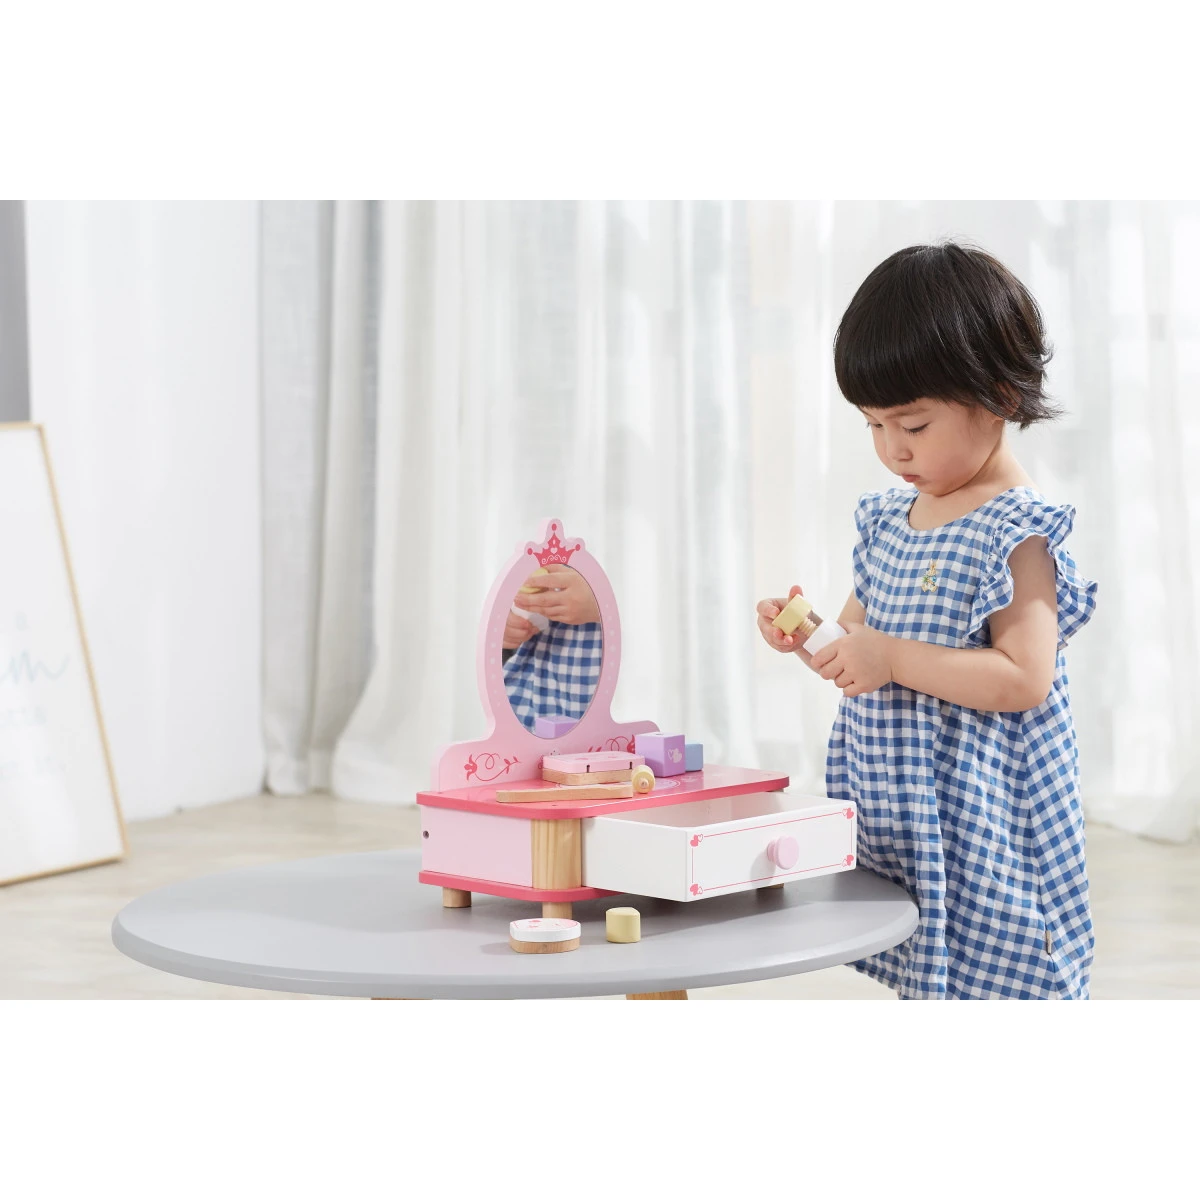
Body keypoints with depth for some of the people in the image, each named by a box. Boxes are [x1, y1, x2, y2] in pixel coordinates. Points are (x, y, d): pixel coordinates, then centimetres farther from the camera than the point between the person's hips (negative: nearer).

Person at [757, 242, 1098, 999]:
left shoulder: (1015, 533, -15)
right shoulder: (889, 518, 10)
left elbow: (1024, 678, -22)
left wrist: (894, 659, -26)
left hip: (980, 820, -8)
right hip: (904, 822, 8)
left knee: (983, 986, -5)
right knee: (926, 990, 15)